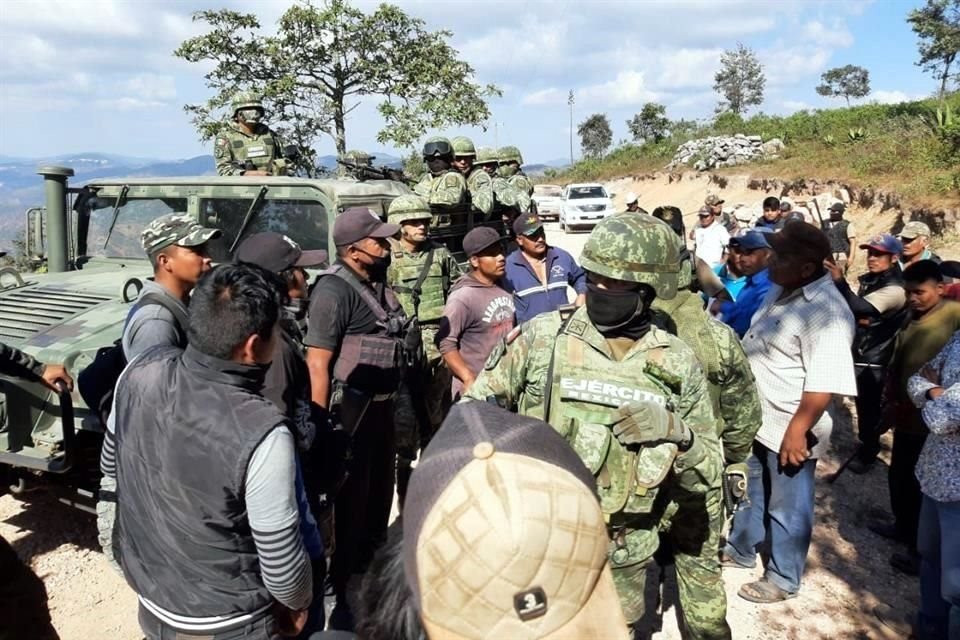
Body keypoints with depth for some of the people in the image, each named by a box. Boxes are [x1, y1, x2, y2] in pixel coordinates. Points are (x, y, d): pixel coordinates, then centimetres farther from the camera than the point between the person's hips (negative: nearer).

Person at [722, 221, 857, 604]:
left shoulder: (825, 311, -26)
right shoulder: (782, 290, 3)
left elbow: (825, 383, -28)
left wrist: (797, 431, -25)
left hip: (789, 430, -9)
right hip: (756, 420, 9)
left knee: (787, 508, 11)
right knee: (750, 492, 26)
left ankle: (783, 580, 30)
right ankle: (740, 550, 46)